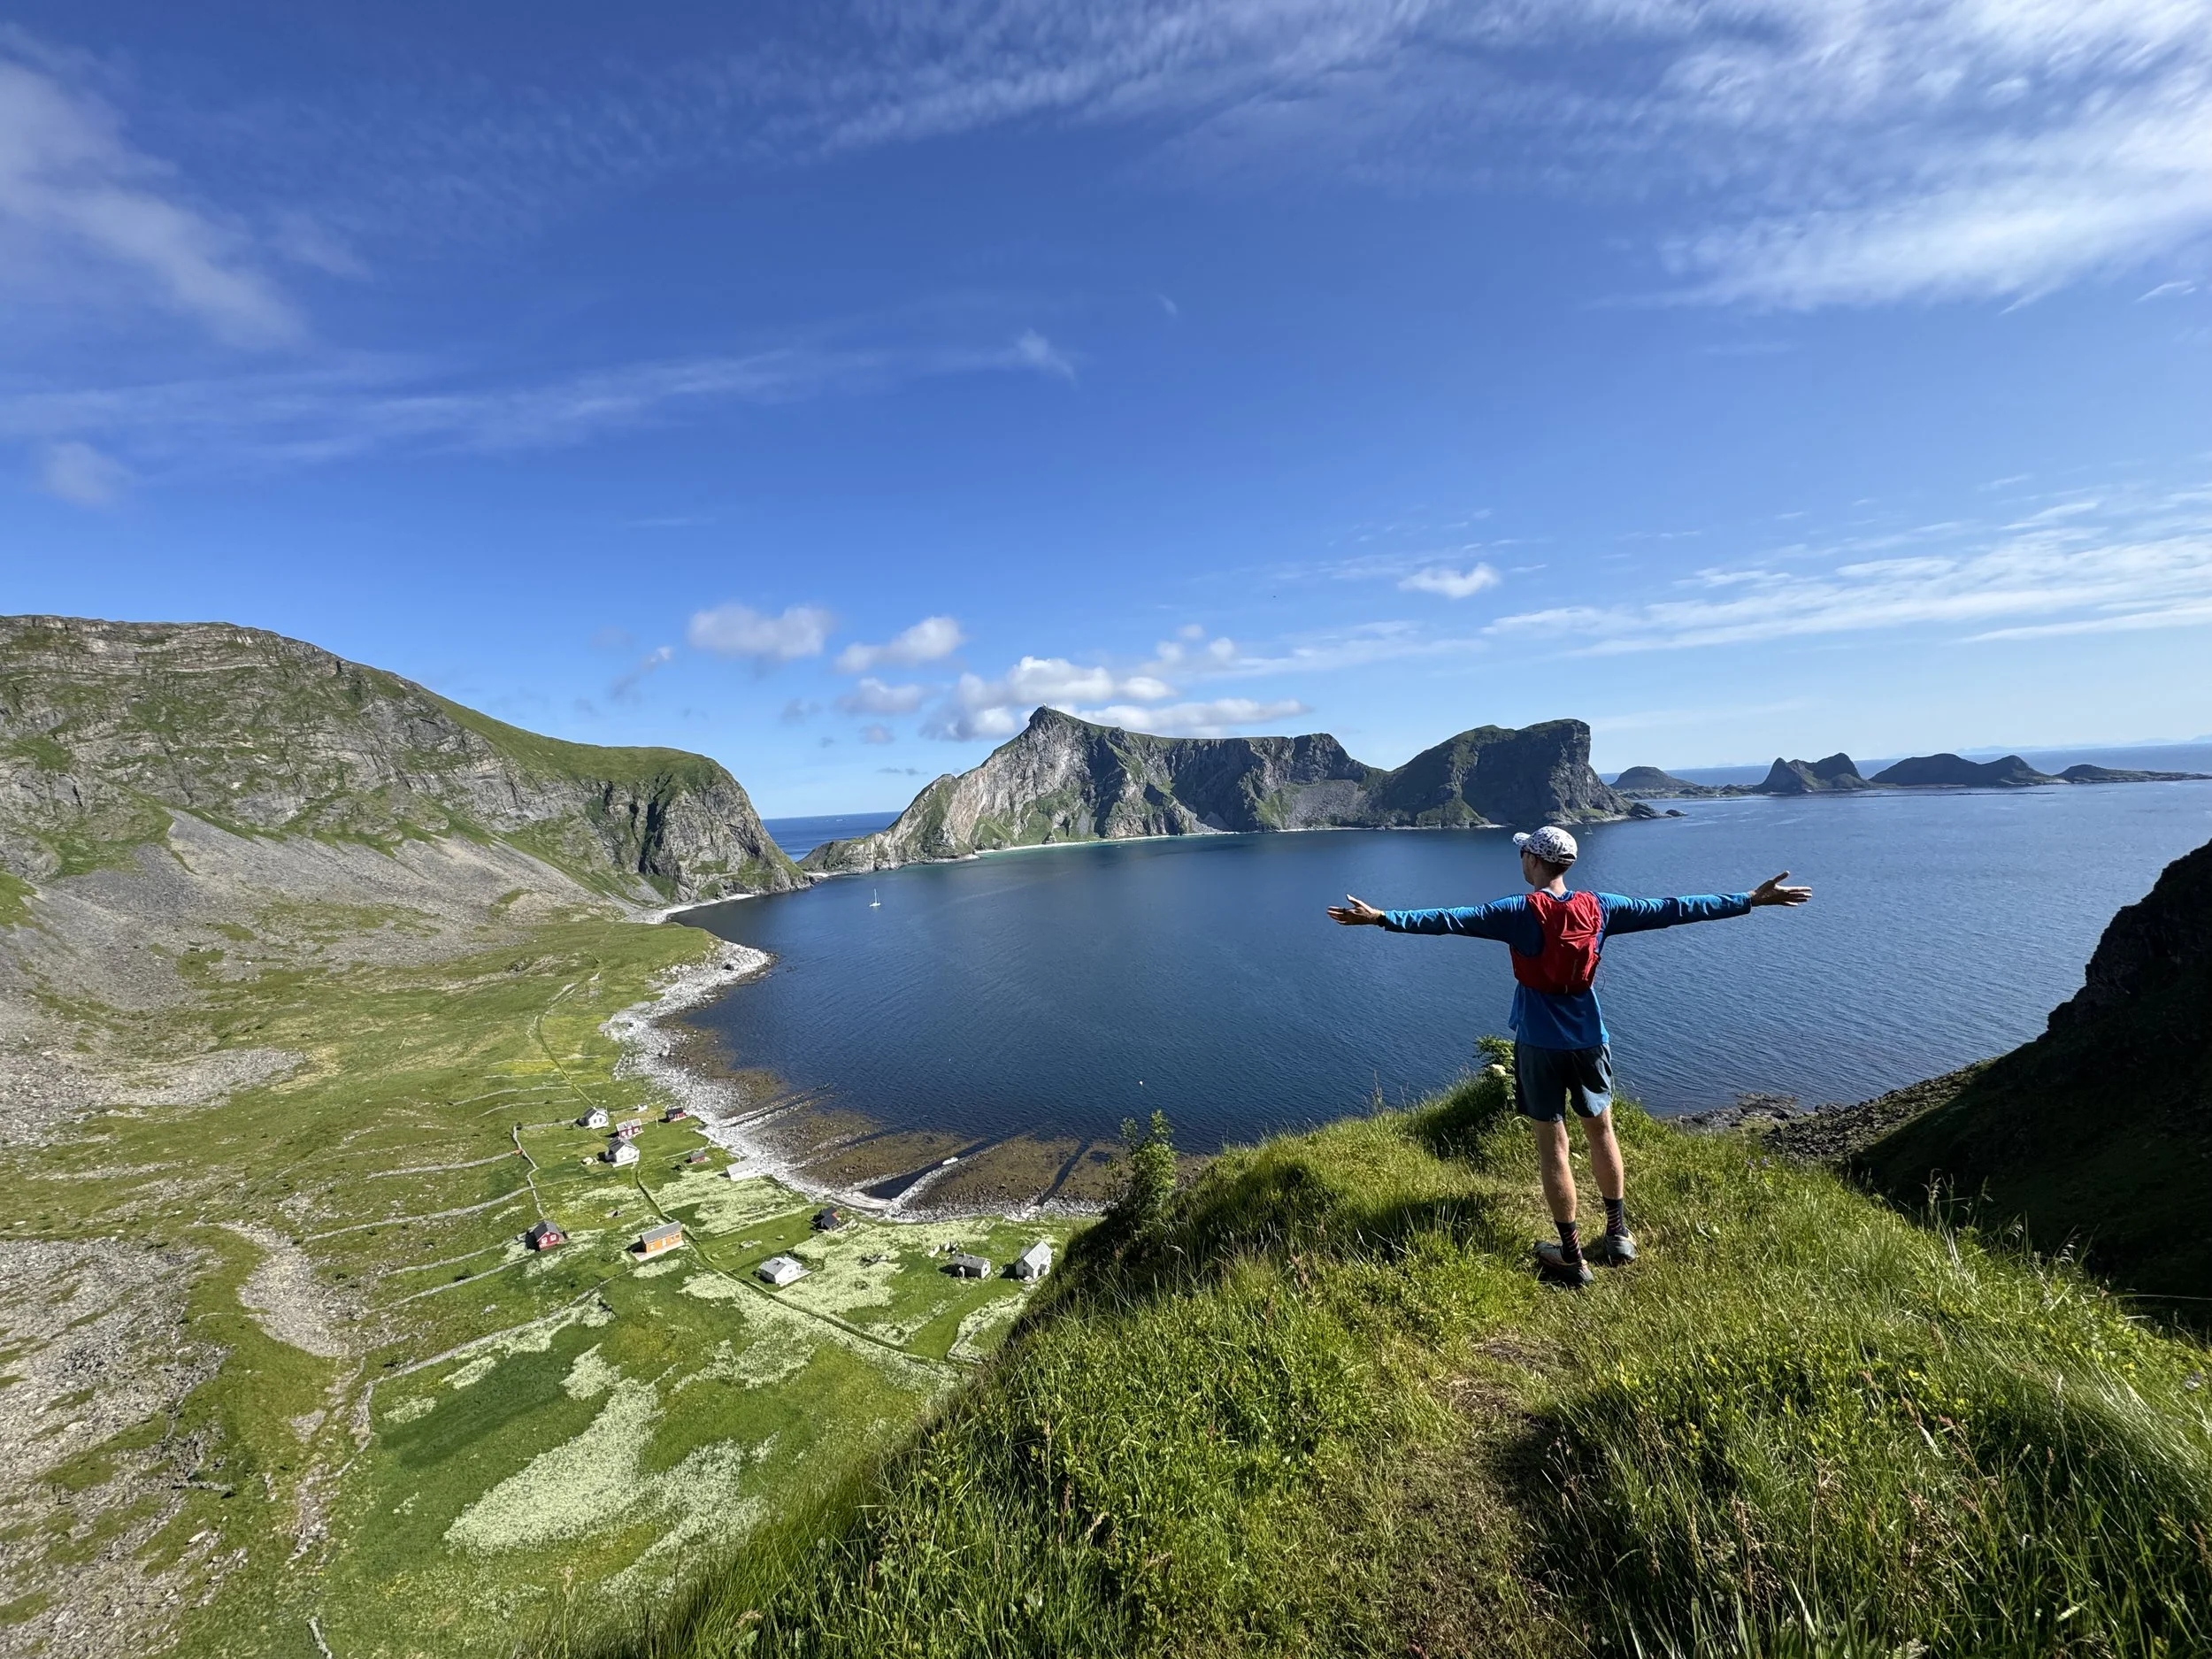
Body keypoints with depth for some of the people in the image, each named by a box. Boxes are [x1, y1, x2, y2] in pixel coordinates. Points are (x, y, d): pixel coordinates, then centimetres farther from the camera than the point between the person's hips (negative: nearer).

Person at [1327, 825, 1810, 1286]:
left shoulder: (1519, 912, -14)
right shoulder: (1599, 908, -3)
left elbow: (1451, 920, -21)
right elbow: (1672, 909, 4)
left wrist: (1382, 918, -22)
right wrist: (1751, 900, 14)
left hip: (1539, 1044, -4)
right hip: (1589, 1040, 4)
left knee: (1552, 1145, 6)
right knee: (1601, 1132, 22)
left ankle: (1572, 1257, 16)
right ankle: (1619, 1235, 34)